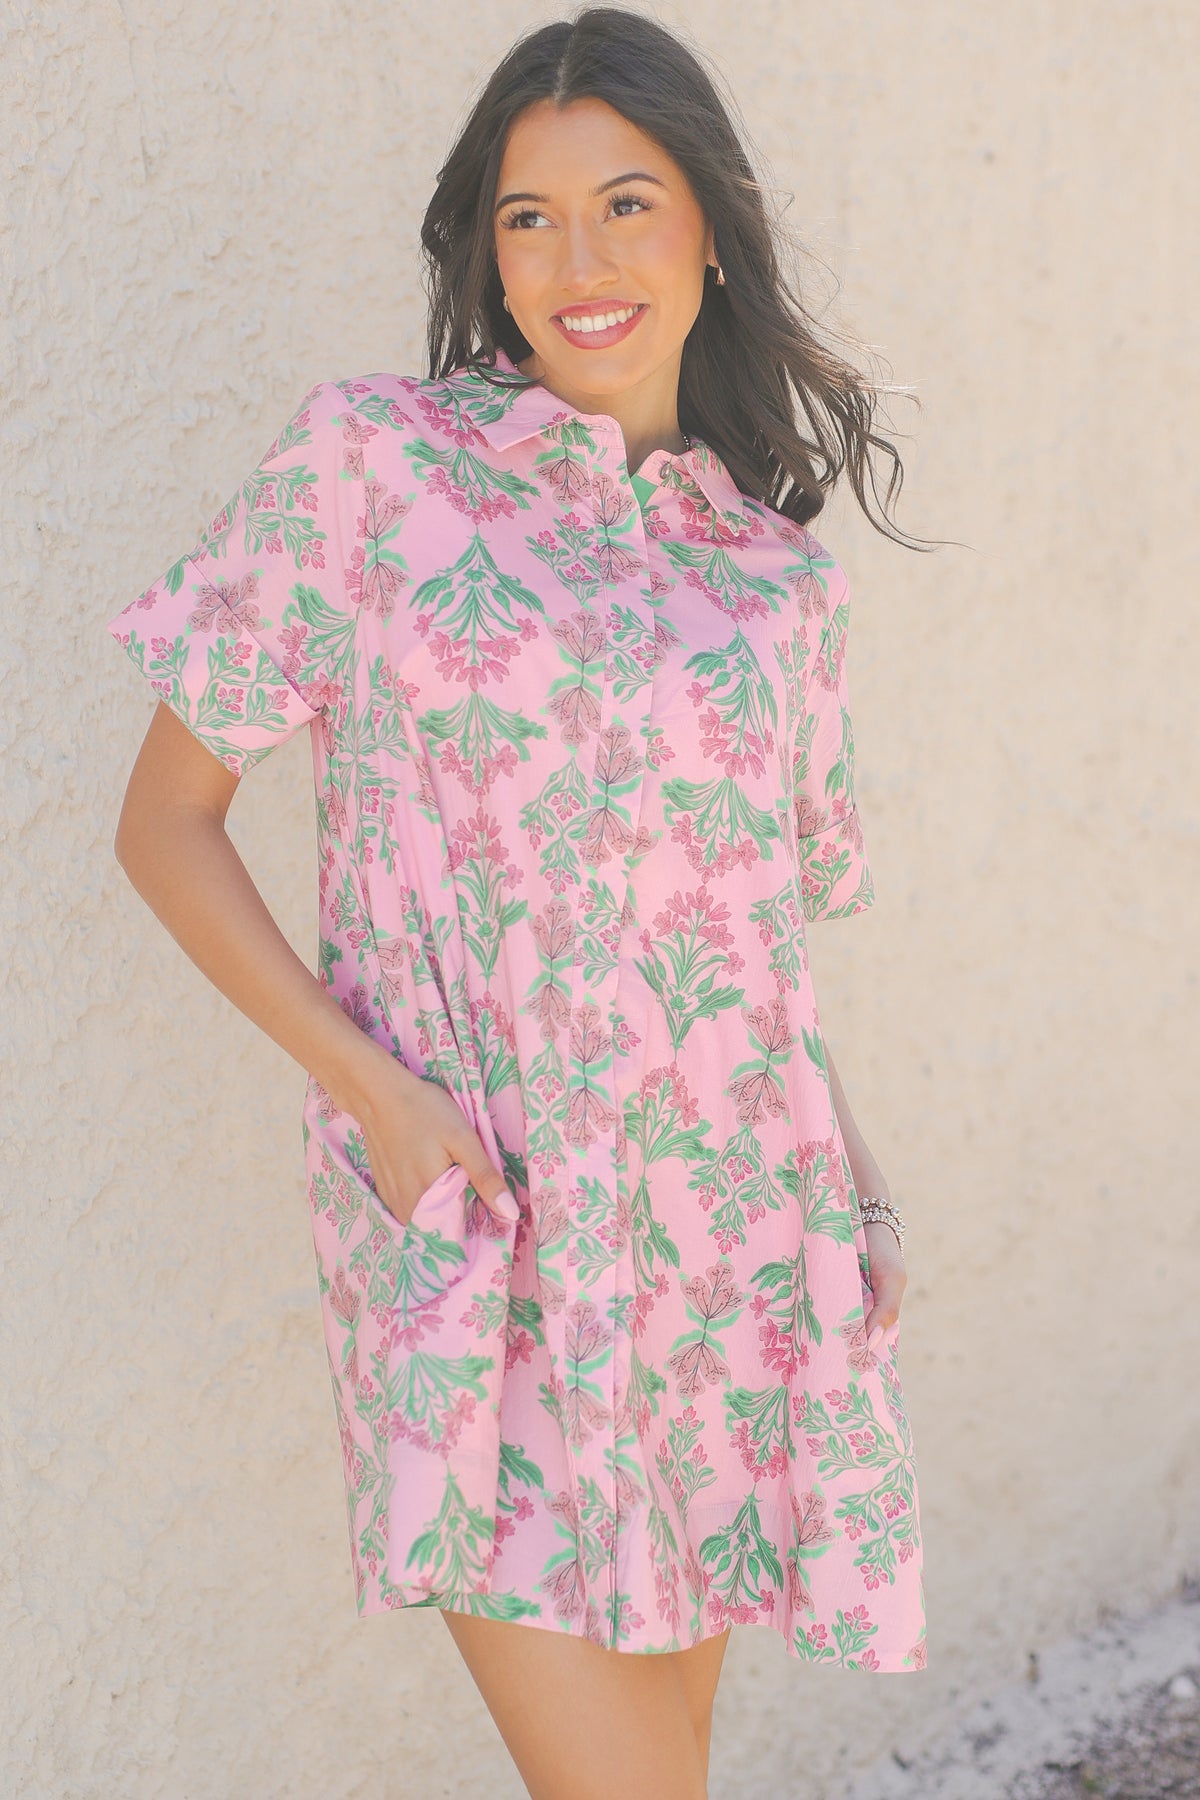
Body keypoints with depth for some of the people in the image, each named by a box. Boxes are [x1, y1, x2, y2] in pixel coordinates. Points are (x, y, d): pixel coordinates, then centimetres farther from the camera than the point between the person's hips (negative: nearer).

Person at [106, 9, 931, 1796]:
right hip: (476, 1232, -3)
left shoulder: (777, 574, 10)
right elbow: (166, 816, 1)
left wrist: (853, 1198, 4)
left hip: (728, 1236, 4)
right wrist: (369, 1084, -11)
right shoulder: (370, 466, -1)